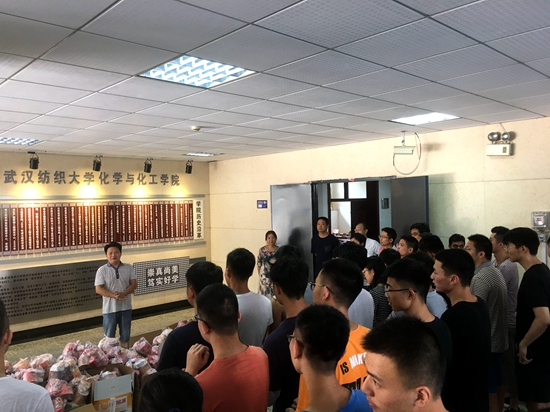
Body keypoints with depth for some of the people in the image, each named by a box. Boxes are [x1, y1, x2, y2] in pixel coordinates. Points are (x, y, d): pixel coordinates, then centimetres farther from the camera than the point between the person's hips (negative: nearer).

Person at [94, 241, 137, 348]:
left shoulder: (128, 268, 2)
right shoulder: (102, 270, -4)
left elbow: (134, 284, -2)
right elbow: (98, 289, -10)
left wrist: (123, 293, -20)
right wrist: (114, 296, -23)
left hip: (126, 307, 2)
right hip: (110, 308, -2)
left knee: (125, 336, 13)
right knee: (109, 337, 7)